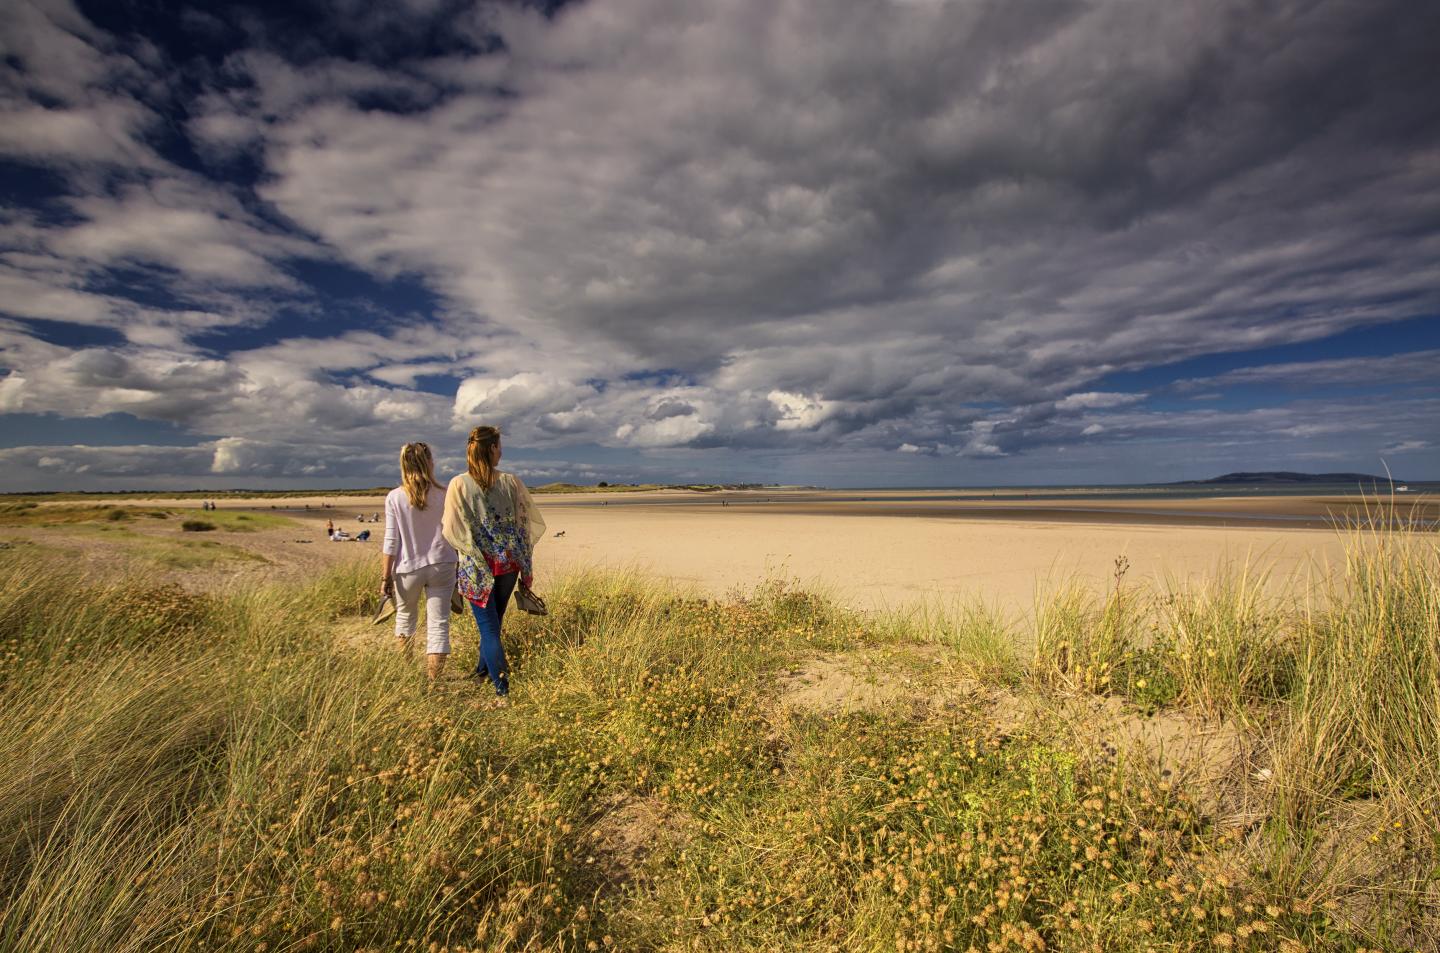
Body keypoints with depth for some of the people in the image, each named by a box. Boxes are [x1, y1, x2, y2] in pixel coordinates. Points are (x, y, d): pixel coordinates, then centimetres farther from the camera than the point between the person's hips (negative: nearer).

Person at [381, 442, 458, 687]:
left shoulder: (394, 497, -7)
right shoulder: (444, 495, -5)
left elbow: (391, 542, -6)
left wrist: (385, 577, 1)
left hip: (407, 568, 1)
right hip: (441, 566, -1)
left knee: (405, 616, 24)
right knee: (438, 624, 3)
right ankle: (433, 681, 1)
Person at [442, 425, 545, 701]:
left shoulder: (458, 485, -10)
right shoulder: (511, 481, -5)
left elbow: (452, 532, -7)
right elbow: (530, 521, -1)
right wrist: (520, 554, 11)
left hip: (477, 565, -2)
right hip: (509, 564, 3)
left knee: (489, 625, 5)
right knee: (493, 621, 21)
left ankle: (502, 688, 3)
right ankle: (484, 669, 39)